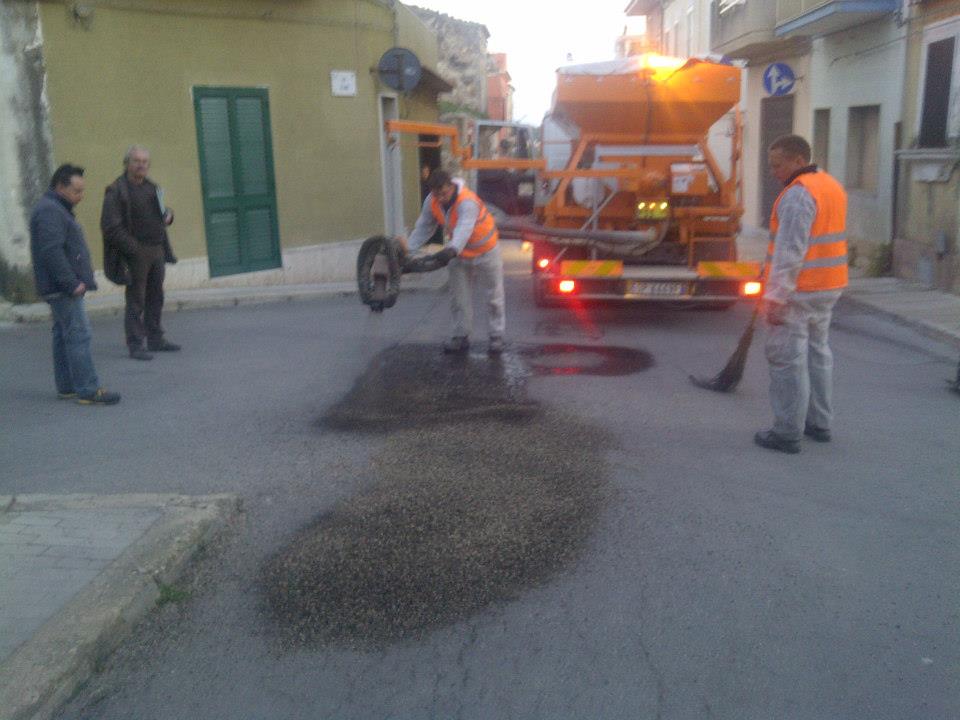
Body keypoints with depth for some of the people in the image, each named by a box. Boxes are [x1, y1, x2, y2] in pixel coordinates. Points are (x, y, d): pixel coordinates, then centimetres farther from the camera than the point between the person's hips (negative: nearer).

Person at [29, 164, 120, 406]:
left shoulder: (57, 209, 19)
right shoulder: (49, 211, -15)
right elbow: (51, 251, -24)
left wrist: (82, 278, 17)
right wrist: (72, 283, -24)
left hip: (63, 288, 11)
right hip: (62, 288, -11)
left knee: (63, 336, 13)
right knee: (78, 335, -12)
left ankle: (66, 388, 19)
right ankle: (87, 391, -12)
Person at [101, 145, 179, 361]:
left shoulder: (151, 187, 14)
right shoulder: (116, 191, -10)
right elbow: (110, 226, -15)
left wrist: (167, 215, 4)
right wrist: (133, 248, -19)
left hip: (157, 251, 7)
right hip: (135, 254, -7)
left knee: (156, 298, 13)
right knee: (136, 301, -4)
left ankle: (155, 339, 24)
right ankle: (135, 345, 1)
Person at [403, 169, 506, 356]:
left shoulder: (468, 202, -37)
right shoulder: (431, 202, -16)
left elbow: (464, 228, -53)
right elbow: (423, 228, -8)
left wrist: (453, 249, -71)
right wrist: (408, 248, -22)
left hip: (486, 251, -6)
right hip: (459, 252, 6)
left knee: (493, 296, 4)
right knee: (459, 297, 8)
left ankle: (496, 336, 16)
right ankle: (461, 336, 18)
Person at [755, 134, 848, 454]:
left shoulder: (798, 194, -17)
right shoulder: (832, 186, 14)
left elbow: (790, 250, -23)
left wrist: (775, 296, -24)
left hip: (798, 290, -10)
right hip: (829, 287, 10)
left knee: (787, 359, -3)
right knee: (817, 353, 19)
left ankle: (787, 433, 1)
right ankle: (819, 423, 28)